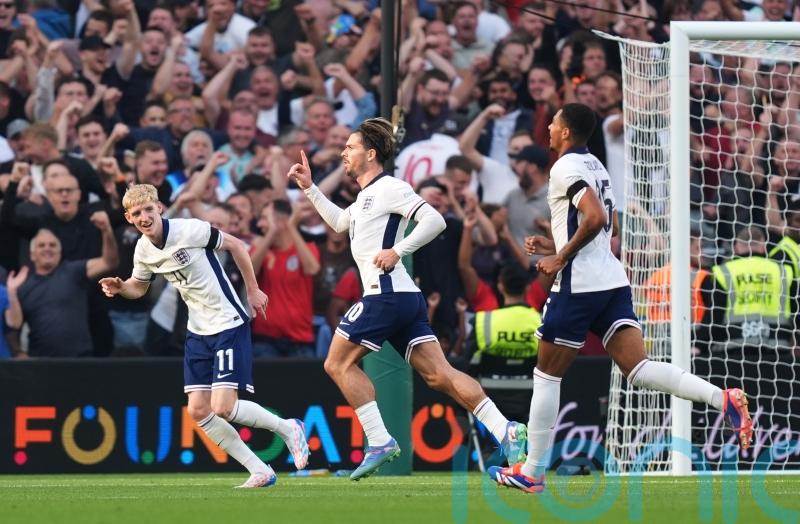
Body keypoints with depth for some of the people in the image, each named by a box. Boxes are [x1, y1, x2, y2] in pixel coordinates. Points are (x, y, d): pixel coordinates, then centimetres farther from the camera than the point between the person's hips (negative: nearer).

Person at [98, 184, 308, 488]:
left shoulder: (190, 230, -19)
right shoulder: (143, 251, 0)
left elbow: (235, 245, -6)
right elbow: (139, 287, 19)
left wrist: (253, 291, -2)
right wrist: (119, 288, -4)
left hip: (229, 324, -7)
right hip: (197, 332, 7)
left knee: (223, 408, -17)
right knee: (198, 411, -1)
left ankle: (288, 429, 10)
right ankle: (260, 472, 8)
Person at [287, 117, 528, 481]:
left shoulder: (388, 188, -6)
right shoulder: (366, 196, 23)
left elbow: (434, 220, -18)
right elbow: (339, 222, 44)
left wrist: (397, 251, -23)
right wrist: (309, 188, 40)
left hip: (387, 294, -9)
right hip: (407, 299, 9)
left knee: (338, 363, -1)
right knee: (439, 375, -2)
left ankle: (379, 441, -6)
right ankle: (505, 431, -13)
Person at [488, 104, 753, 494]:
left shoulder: (566, 168, -9)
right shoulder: (595, 165, 19)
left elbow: (596, 217, -24)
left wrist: (562, 257, -15)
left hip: (578, 286, -8)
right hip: (613, 282, 8)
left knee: (546, 374, 5)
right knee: (638, 368, -6)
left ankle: (531, 472, 10)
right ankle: (723, 398, -28)